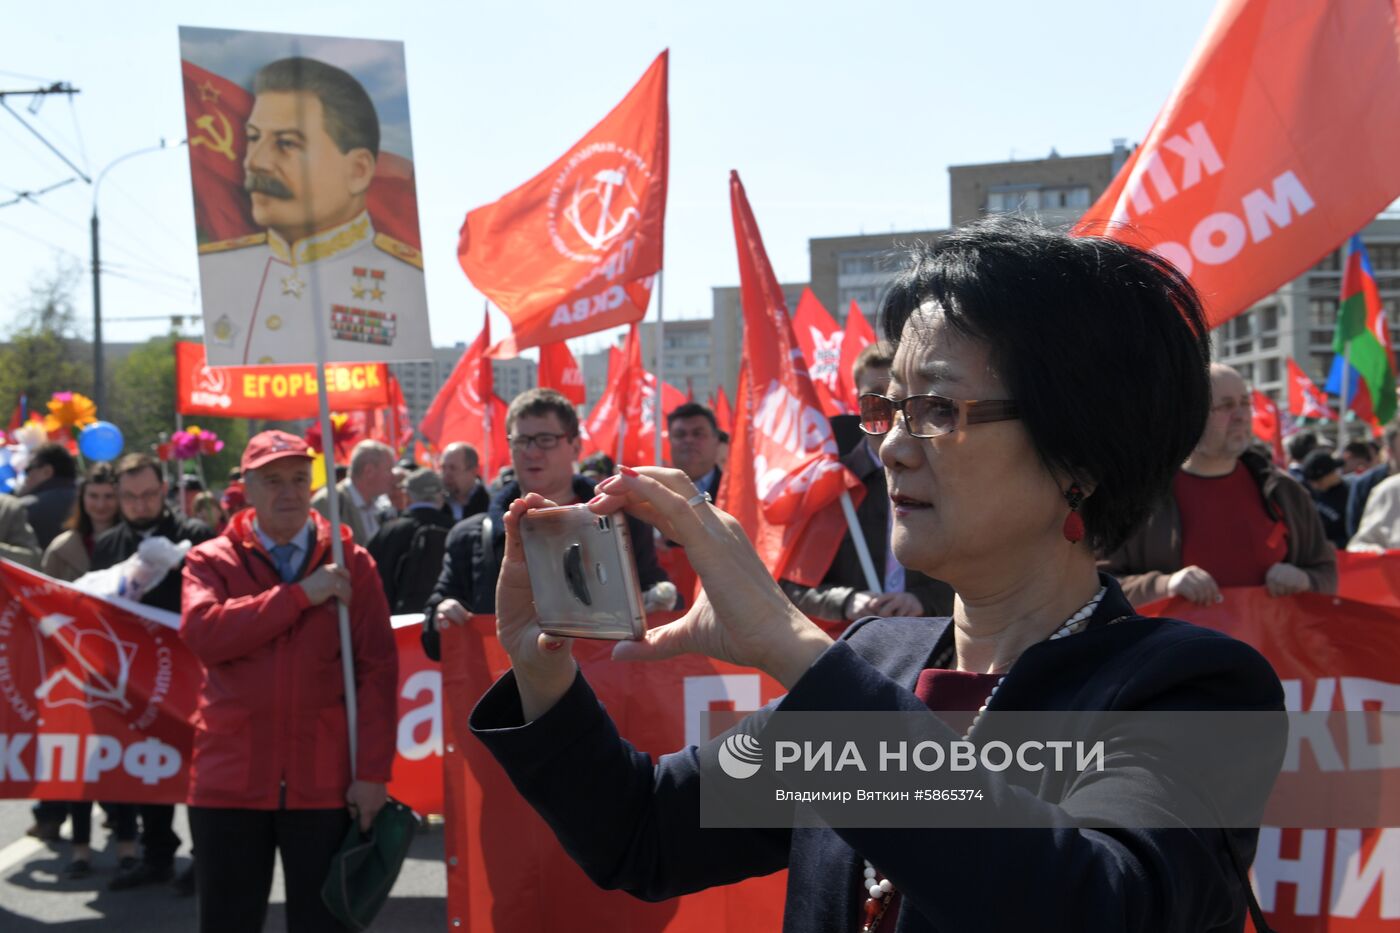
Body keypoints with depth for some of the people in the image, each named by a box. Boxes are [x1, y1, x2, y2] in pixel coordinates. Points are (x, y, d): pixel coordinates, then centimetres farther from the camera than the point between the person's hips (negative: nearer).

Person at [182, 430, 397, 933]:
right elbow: (202, 632, -15)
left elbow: (378, 669, -2)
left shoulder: (350, 563, 3)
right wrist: (300, 594, -16)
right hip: (230, 780, 1)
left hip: (325, 782, 0)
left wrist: (372, 772, -8)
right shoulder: (211, 561, 5)